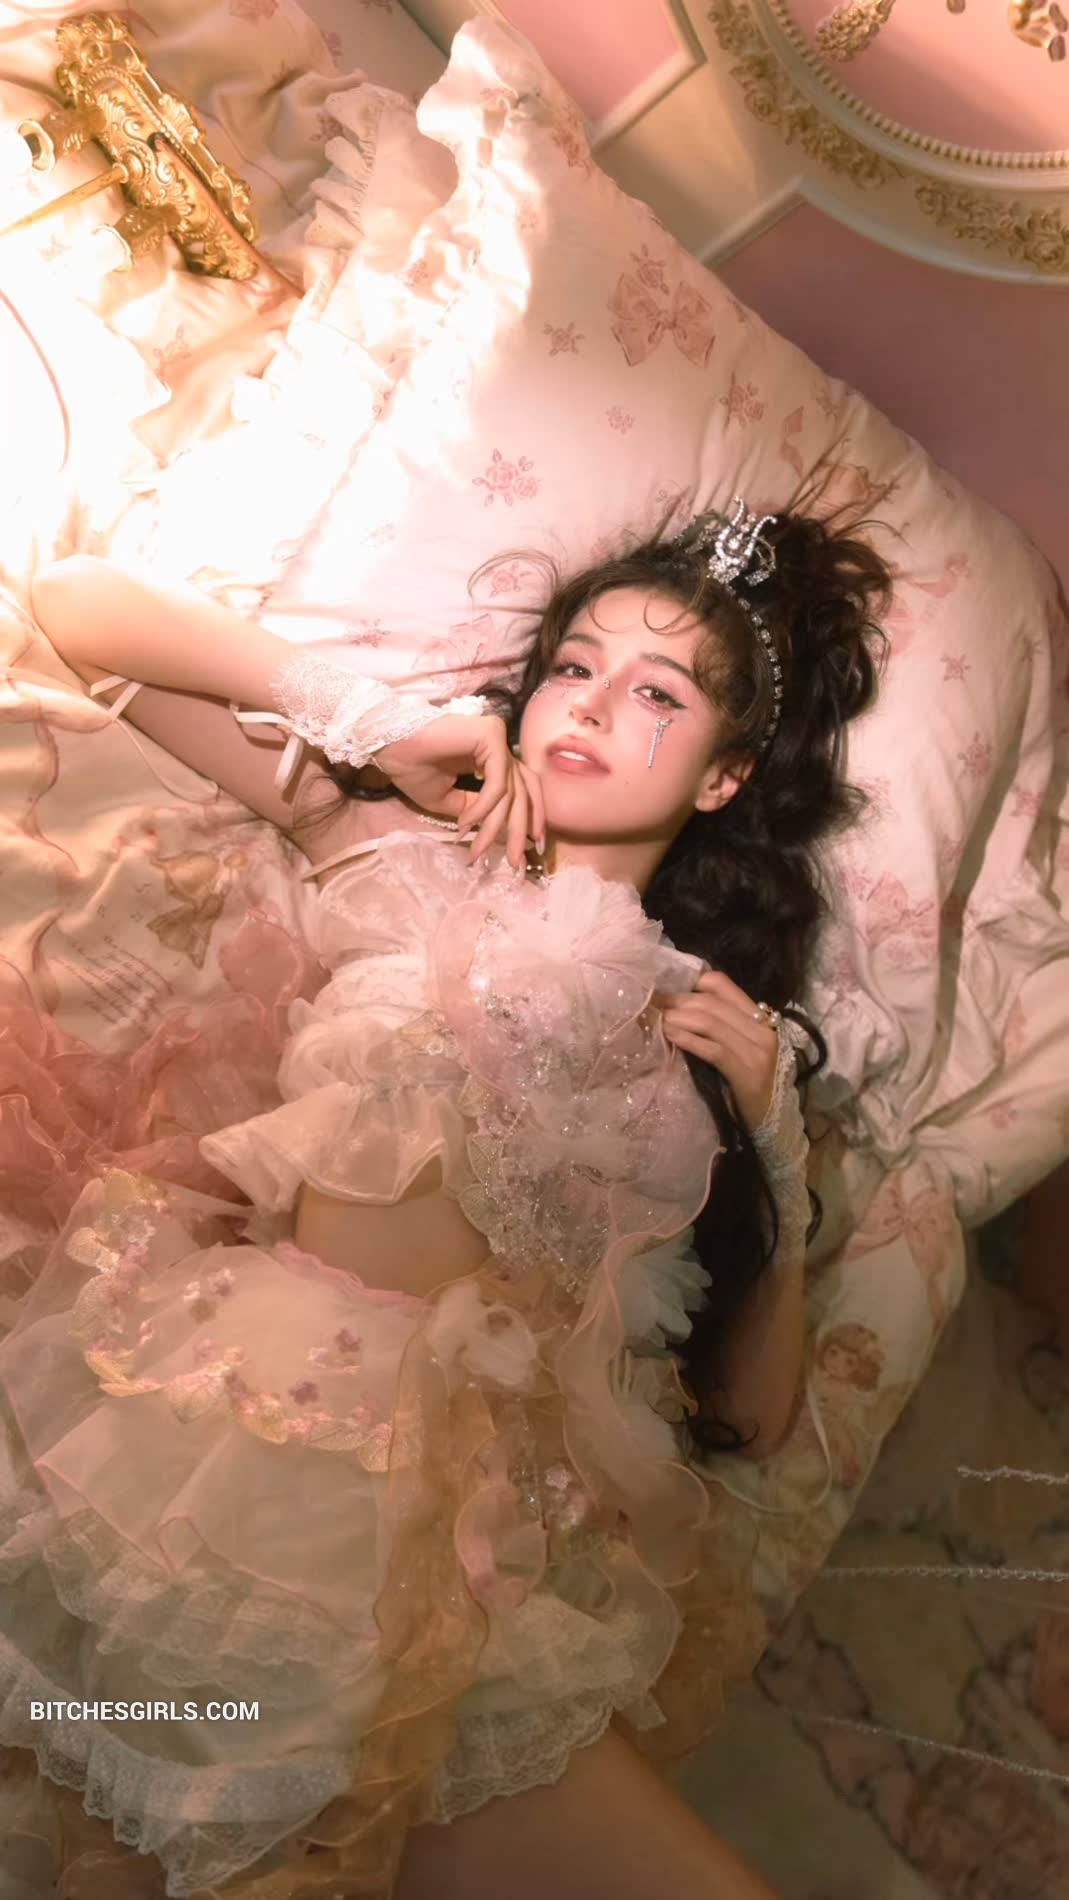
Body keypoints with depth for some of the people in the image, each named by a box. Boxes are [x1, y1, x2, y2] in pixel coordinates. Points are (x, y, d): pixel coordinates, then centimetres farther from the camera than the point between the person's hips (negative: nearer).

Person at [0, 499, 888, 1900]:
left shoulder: (727, 1034, 16)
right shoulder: (409, 856, 9)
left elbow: (754, 1414, 13)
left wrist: (771, 1131, 1)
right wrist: (377, 719, 2)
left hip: (469, 1510, 3)